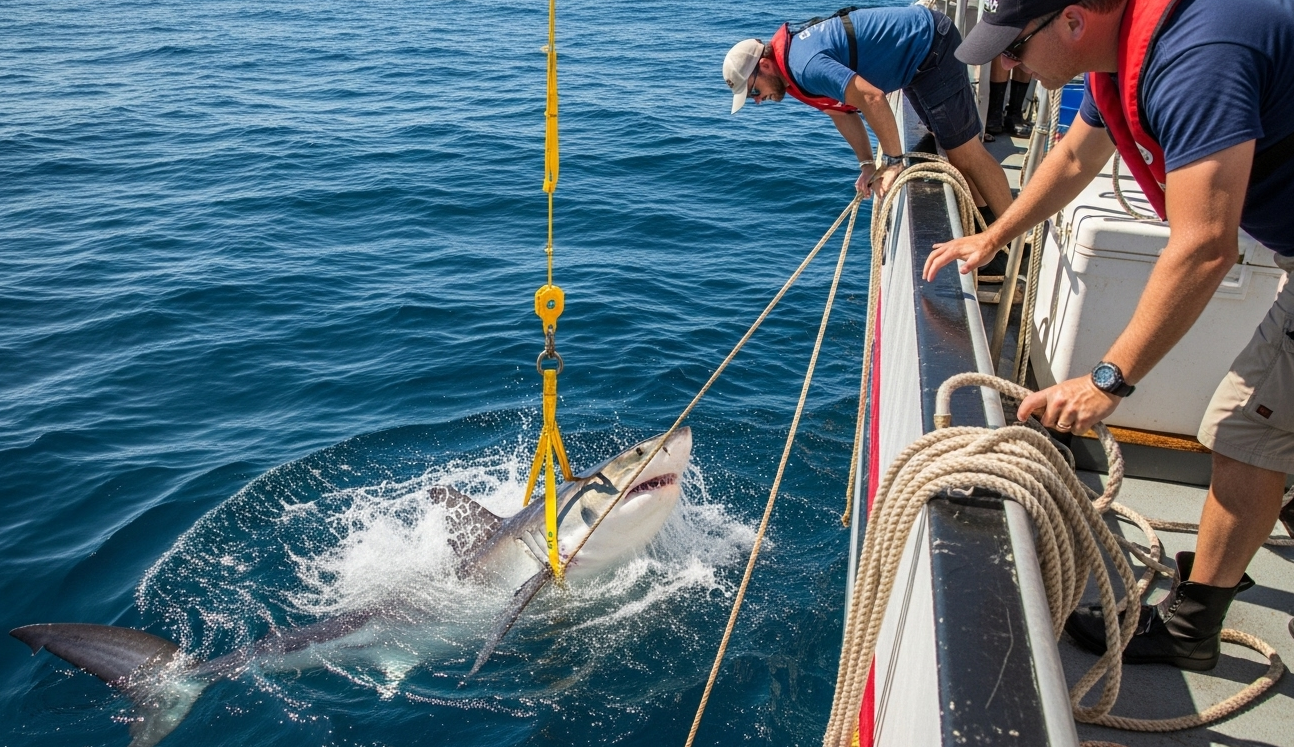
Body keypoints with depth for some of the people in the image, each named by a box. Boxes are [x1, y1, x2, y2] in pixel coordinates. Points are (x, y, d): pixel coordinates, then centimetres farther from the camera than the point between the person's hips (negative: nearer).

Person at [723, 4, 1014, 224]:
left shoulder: (805, 67, -29)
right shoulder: (794, 61, 4)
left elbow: (872, 98, -35)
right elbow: (841, 110, 10)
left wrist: (892, 162, -26)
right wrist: (867, 164, 2)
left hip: (928, 45, -10)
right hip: (919, 49, 10)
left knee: (965, 151, -6)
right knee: (953, 146, 18)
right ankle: (986, 222, 30)